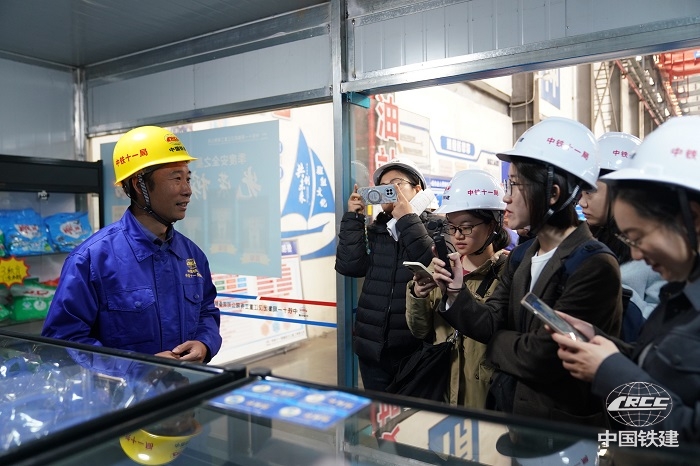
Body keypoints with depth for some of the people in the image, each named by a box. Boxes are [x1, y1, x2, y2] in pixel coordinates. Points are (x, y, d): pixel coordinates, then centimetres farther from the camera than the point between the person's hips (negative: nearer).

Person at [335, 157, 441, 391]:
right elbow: (349, 265, -4)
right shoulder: (375, 230, 10)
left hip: (417, 347, -3)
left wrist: (407, 219, -17)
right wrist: (353, 217, -7)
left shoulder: (437, 227, -1)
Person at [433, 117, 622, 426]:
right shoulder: (521, 256, 2)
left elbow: (544, 357, -26)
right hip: (505, 405, 7)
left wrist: (497, 343, -8)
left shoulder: (594, 267, -23)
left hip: (561, 425, -7)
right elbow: (491, 323, -3)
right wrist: (456, 293, -20)